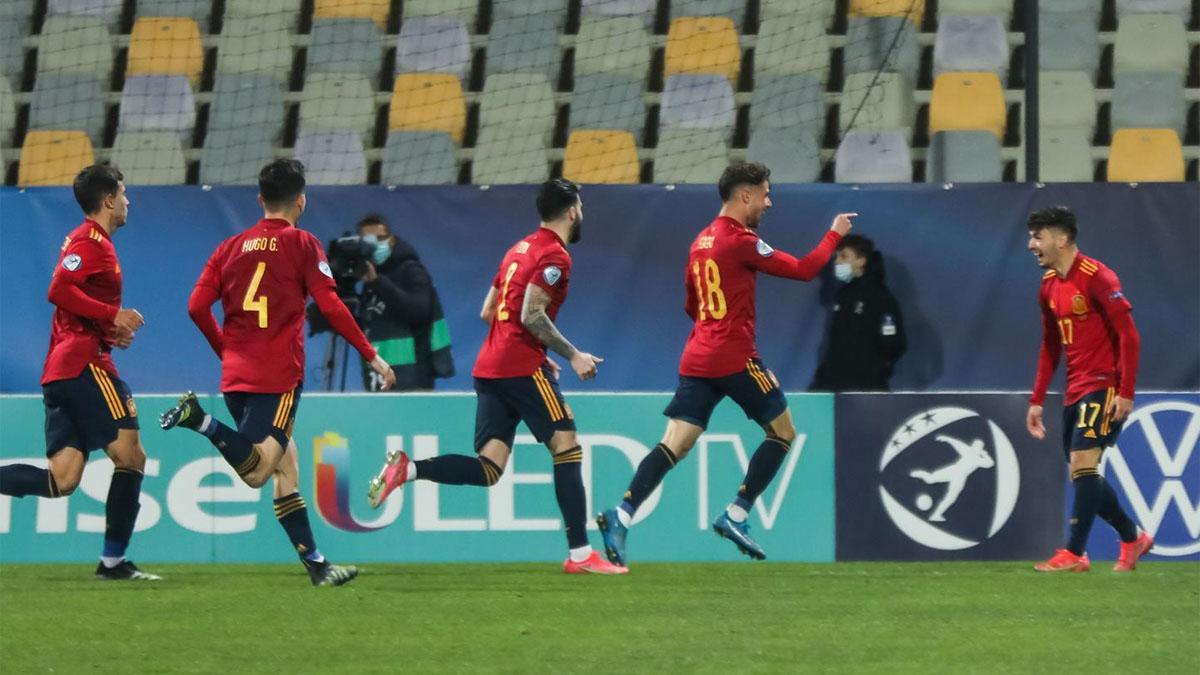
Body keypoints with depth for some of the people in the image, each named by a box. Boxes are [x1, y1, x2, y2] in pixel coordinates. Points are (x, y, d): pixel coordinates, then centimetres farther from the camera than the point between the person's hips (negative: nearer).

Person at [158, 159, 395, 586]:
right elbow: (330, 307, -7)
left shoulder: (231, 247, 13)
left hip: (236, 375, 6)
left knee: (286, 467, 11)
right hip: (278, 377, -6)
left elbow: (197, 306, 7)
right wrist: (371, 356, 0)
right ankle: (200, 420, -32)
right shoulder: (302, 244, 0)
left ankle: (315, 563, 9)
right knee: (256, 472, -15)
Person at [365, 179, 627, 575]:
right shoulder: (555, 255, -7)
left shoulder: (520, 249, 21)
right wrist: (573, 356, -10)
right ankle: (579, 554, -3)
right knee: (566, 448, -1)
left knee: (488, 470, 3)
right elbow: (532, 316, -18)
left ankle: (407, 469, -14)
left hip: (488, 368, 8)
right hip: (522, 367, -8)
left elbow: (487, 312, 23)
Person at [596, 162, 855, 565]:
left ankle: (621, 516, -17)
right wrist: (834, 234, 5)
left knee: (675, 444, -1)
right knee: (783, 432, 8)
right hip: (735, 359, -8)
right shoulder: (741, 241, -10)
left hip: (697, 360, 8)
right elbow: (803, 270, -8)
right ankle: (735, 516, 4)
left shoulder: (701, 241, 15)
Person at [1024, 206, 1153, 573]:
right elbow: (1050, 347, 19)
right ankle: (1132, 539, 26)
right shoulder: (1049, 285, 11)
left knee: (1083, 463, -17)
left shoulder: (1097, 277, -15)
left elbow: (1128, 336, -17)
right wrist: (1036, 401, 15)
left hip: (1104, 387, -9)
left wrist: (1125, 392, -22)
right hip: (1076, 390, 9)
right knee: (1081, 474, 10)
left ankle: (1074, 553, -16)